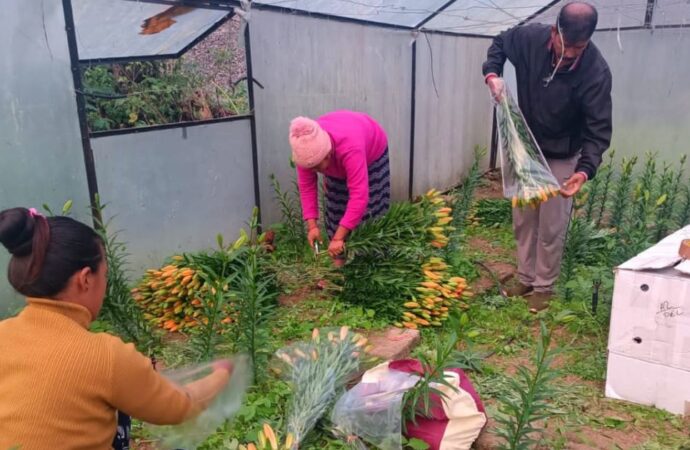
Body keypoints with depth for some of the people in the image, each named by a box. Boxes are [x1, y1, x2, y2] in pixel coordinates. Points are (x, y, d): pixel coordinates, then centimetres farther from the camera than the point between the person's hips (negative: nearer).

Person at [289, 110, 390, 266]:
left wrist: (338, 238, -51)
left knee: (370, 209, -7)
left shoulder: (350, 148, -49)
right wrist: (312, 225, -28)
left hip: (372, 152, -4)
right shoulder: (307, 149, -33)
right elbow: (306, 185, -21)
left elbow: (359, 196, -51)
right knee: (336, 207, 0)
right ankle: (339, 257, 10)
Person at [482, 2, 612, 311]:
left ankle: (544, 286, 19)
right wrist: (492, 74, -14)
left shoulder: (596, 73, -27)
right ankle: (525, 278, 29)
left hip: (561, 157, -4)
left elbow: (598, 130, -24)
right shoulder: (531, 38, -17)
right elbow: (500, 43, 5)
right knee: (523, 219, 12)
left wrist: (585, 169, -40)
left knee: (551, 226, 1)